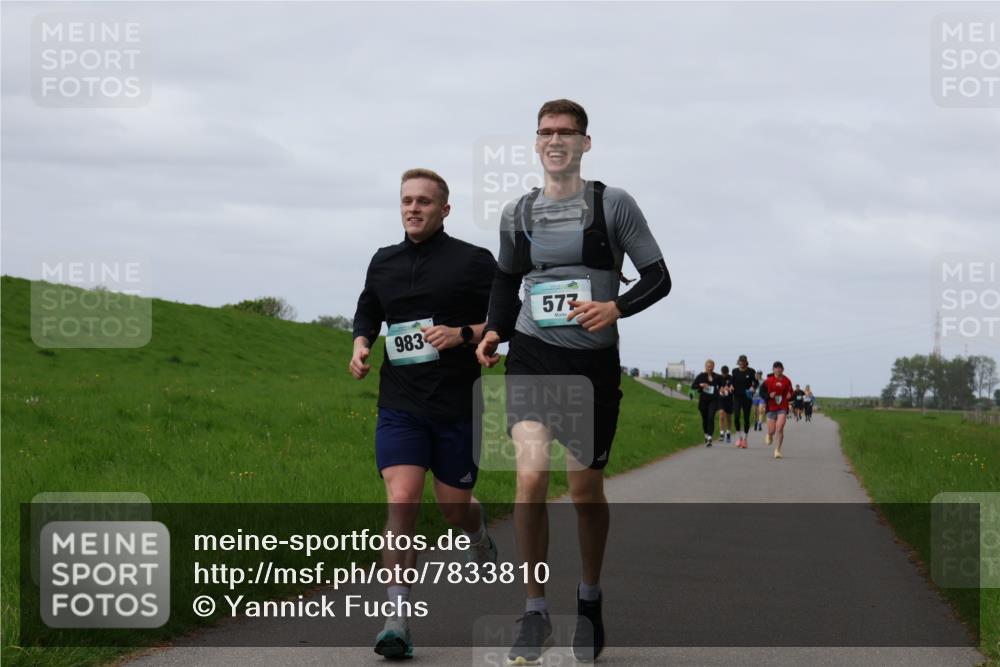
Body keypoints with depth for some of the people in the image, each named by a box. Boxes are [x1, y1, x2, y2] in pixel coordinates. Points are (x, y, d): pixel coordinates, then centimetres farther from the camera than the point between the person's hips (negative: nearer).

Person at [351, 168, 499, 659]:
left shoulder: (474, 261, -1)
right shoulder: (383, 263, 10)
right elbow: (367, 313, 27)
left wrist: (463, 334, -17)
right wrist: (361, 344, 6)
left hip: (458, 405, -2)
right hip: (400, 405, 2)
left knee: (454, 507, 8)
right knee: (401, 502, -14)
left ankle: (479, 534, 48)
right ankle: (397, 621, -17)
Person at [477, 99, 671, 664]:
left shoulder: (613, 205, -1)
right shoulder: (518, 214, 8)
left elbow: (658, 278, 1)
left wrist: (616, 307, -17)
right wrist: (496, 331, 5)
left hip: (593, 360, -1)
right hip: (532, 356, 1)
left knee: (586, 488, 7)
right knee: (531, 474, -17)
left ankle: (590, 599, 31)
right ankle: (535, 610, -5)